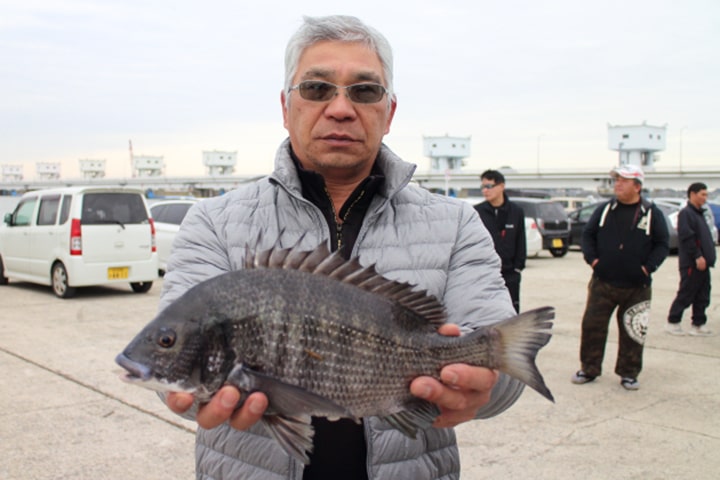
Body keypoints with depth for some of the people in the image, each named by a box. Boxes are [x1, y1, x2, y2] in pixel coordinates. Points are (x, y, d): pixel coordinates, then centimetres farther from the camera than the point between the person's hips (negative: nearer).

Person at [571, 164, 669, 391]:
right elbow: (587, 235, 11)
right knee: (592, 325, 2)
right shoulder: (604, 210, 6)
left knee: (633, 331, 6)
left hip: (636, 287, -1)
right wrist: (592, 259, -3)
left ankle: (628, 373, 19)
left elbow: (662, 244, 2)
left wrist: (648, 267, -9)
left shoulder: (652, 213, 0)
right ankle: (589, 369, 15)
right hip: (602, 283, 2)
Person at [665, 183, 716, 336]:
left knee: (702, 297, 10)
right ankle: (672, 322, 5)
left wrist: (708, 257, 17)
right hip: (691, 264, -9)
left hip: (702, 263, 9)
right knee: (685, 295, -3)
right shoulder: (685, 213, -11)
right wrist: (697, 256, -22)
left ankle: (698, 325, 16)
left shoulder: (699, 213, 20)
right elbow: (687, 237, -20)